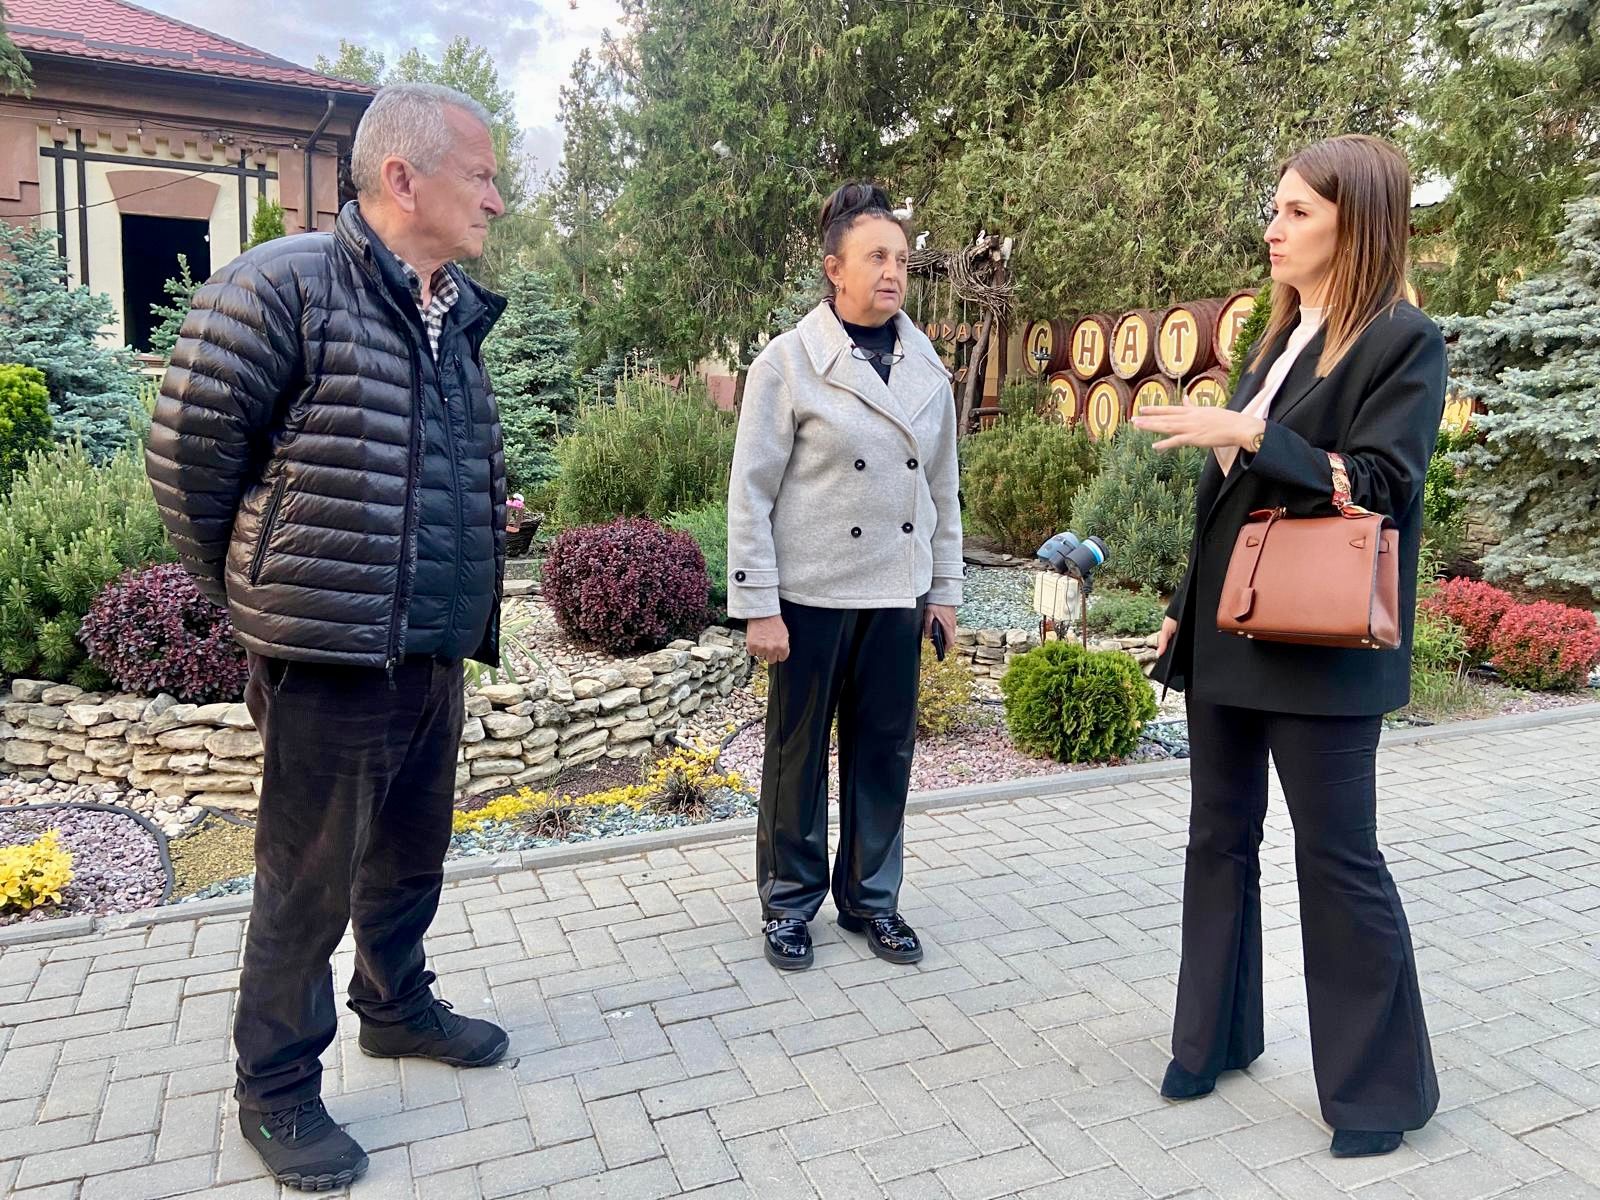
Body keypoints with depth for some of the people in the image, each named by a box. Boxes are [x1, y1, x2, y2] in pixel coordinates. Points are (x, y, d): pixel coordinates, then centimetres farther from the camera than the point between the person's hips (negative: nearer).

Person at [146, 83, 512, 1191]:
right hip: (327, 664, -7)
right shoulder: (282, 289, -15)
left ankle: (397, 1007, 44)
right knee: (310, 884, 8)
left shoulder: (460, 317, 9)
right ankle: (277, 1091, 29)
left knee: (414, 857, 21)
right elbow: (188, 458, -9)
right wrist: (260, 599, 1)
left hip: (436, 658, 7)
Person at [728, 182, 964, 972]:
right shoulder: (789, 362, -7)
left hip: (897, 595, 5)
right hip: (811, 595, -4)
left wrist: (945, 589, 10)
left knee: (886, 752, 11)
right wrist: (758, 607, -12)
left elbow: (942, 487, 12)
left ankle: (870, 897, 28)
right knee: (798, 753, 8)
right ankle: (789, 901, 26)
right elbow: (750, 493, -9)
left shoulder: (927, 367, 7)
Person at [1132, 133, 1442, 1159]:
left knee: (1339, 858, 2)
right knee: (1220, 837, 14)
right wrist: (1186, 608, 17)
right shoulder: (1280, 341, 16)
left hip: (1318, 648, -8)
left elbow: (1380, 486, -17)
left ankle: (1382, 1084, 21)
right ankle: (1214, 1035, 30)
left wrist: (1251, 436, -25)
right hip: (1227, 637, 8)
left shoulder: (1405, 341, -7)